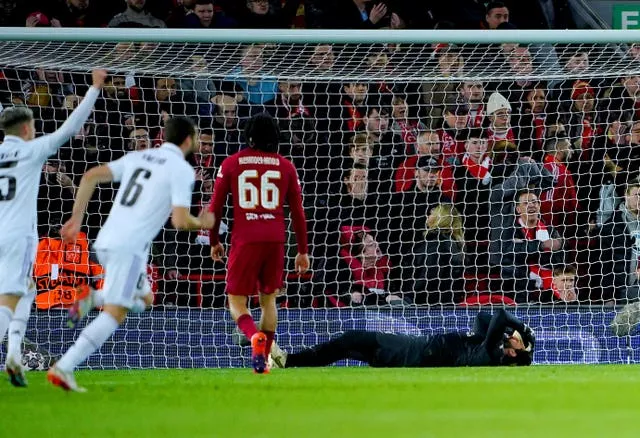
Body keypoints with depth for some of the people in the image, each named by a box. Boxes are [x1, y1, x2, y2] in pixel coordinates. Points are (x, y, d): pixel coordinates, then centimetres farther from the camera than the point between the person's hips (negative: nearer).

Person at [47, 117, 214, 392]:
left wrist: (77, 218, 13)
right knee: (115, 313, -11)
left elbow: (91, 176, 11)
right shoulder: (182, 170, -2)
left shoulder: (137, 158, 17)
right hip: (130, 247, -7)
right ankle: (64, 368, -23)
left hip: (104, 242, 7)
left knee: (144, 299, 25)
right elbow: (180, 221, -11)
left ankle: (93, 301, 0)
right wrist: (203, 224, 10)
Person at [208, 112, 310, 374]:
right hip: (275, 239, 2)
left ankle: (254, 336, -28)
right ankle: (263, 358, 11)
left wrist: (214, 242, 20)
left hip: (244, 240, -2)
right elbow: (298, 211, 11)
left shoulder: (231, 164, 5)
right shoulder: (285, 167, 9)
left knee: (236, 301, 3)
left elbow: (215, 207, 7)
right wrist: (303, 251, 18)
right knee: (268, 298, 17)